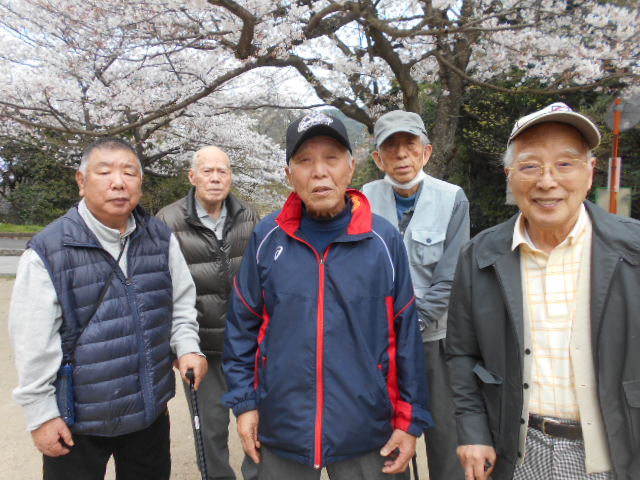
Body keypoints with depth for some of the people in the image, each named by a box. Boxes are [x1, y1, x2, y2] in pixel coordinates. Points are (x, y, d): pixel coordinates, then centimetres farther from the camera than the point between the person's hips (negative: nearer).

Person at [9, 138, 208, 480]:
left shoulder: (161, 239, -2)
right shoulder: (48, 251, -14)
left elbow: (181, 303, 7)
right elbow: (33, 345, -10)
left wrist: (187, 347, -9)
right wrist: (41, 414, -7)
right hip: (76, 422, -3)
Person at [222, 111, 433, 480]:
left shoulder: (385, 240, -8)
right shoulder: (267, 238, -6)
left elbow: (407, 334, -3)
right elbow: (243, 325, 2)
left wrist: (410, 420, -1)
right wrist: (244, 402, 2)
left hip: (368, 436, -1)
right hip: (281, 433, 1)